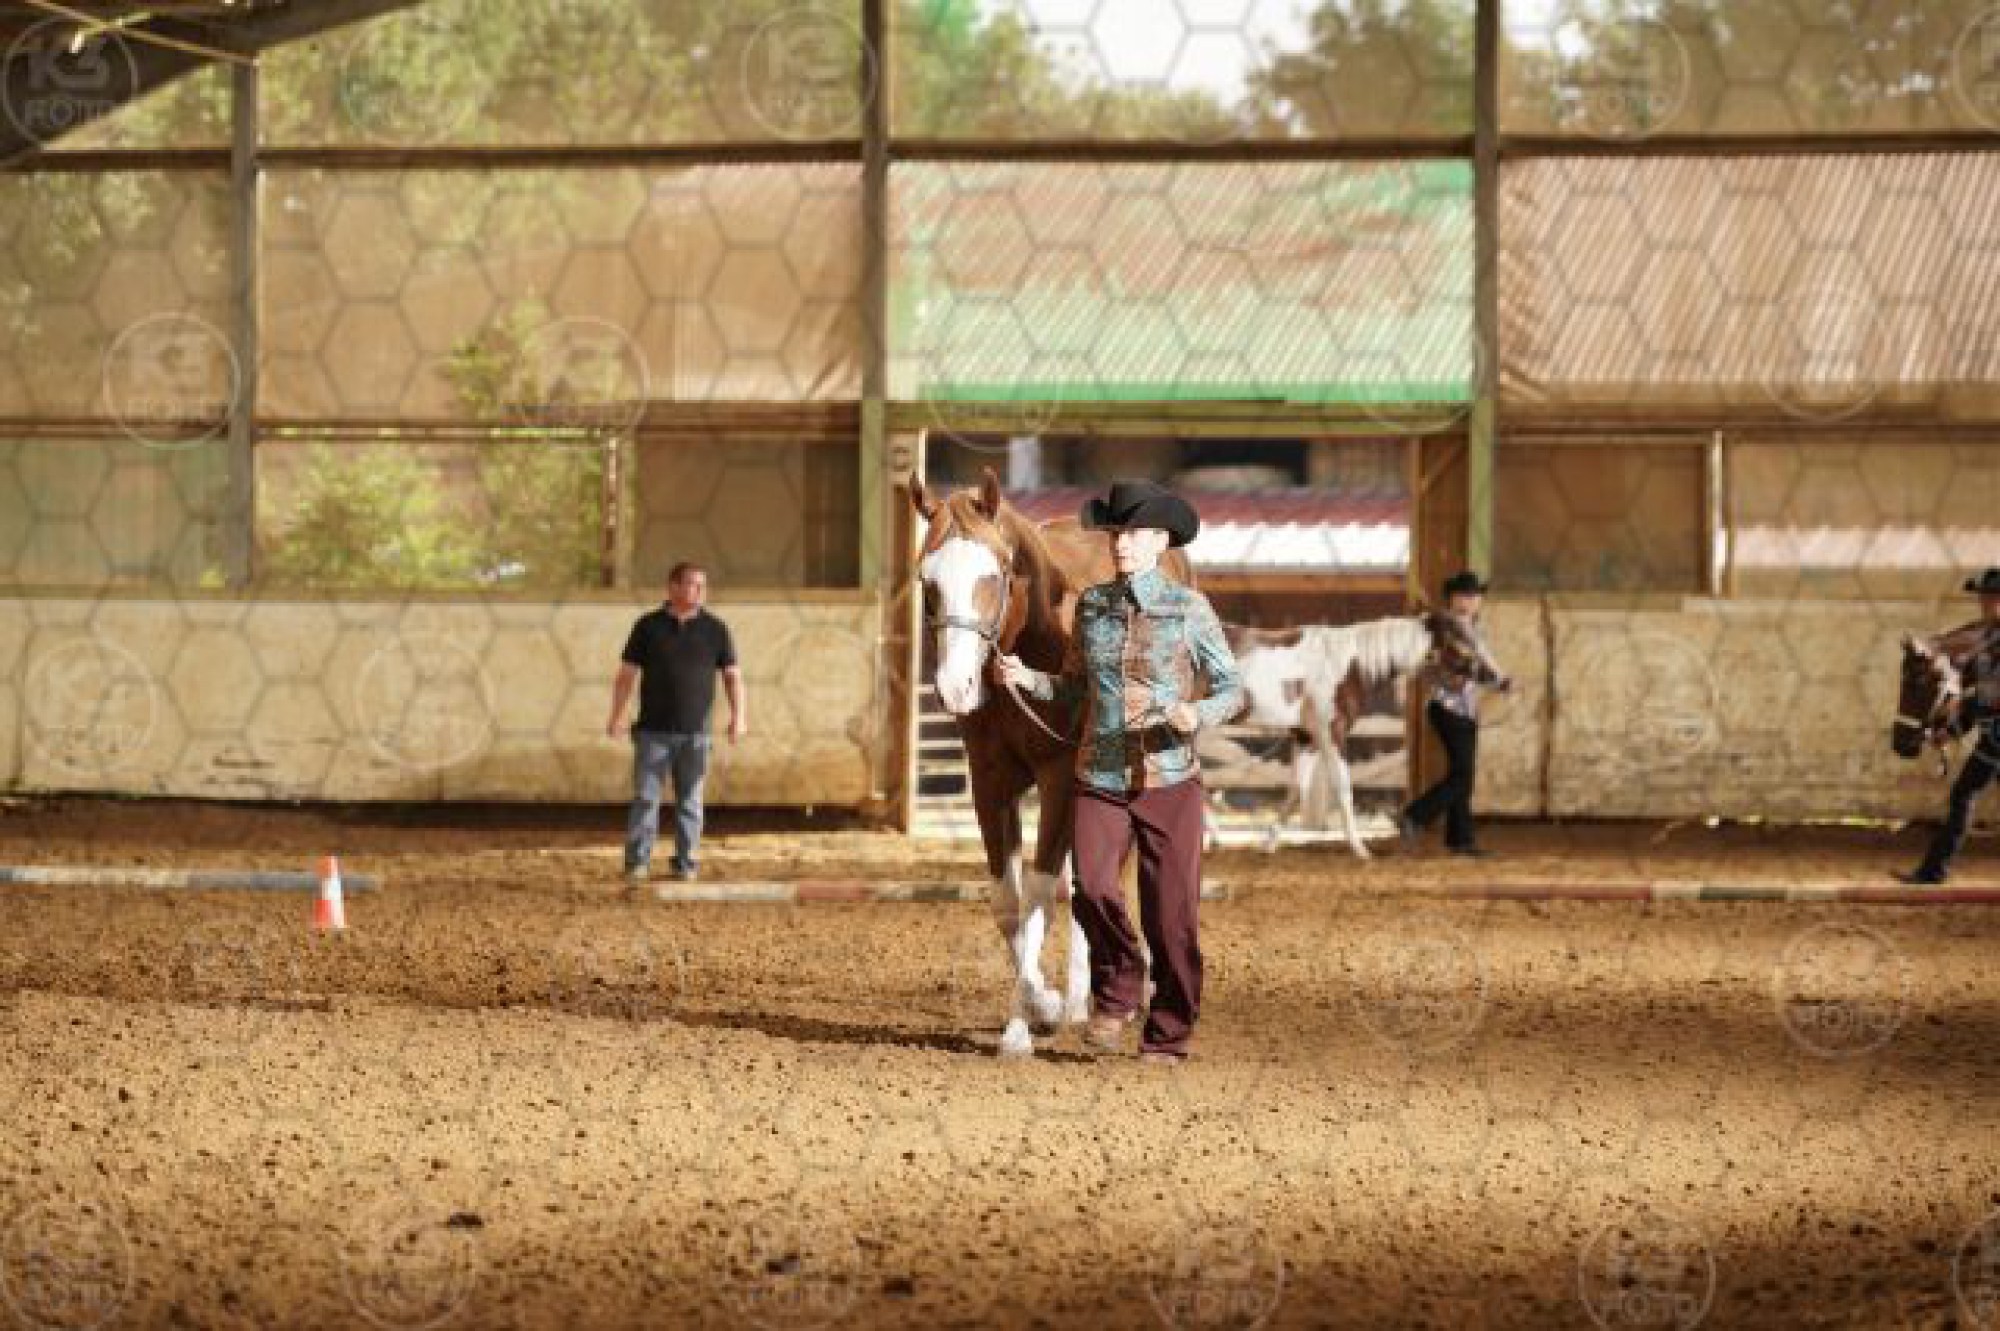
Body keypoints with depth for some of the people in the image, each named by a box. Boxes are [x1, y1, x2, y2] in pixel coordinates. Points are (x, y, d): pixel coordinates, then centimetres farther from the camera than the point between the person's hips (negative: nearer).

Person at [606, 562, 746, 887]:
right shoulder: (648, 626, 2)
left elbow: (733, 677, 3)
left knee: (689, 800, 4)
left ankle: (686, 866, 9)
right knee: (645, 798, -4)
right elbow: (627, 674, 2)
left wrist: (739, 716, -11)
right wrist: (616, 716, -9)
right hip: (653, 730, -1)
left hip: (694, 732, 1)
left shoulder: (715, 630, 4)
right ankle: (637, 865, -2)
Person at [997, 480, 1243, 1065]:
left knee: (1172, 912, -2)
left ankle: (1168, 1037, 12)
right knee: (1093, 889, -17)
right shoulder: (1091, 604, 7)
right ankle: (1117, 992, 9)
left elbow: (1232, 688, 2)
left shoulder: (1190, 609, -2)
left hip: (1169, 779, -2)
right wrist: (1029, 679, -2)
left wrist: (1197, 714, -18)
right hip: (1100, 776, 2)